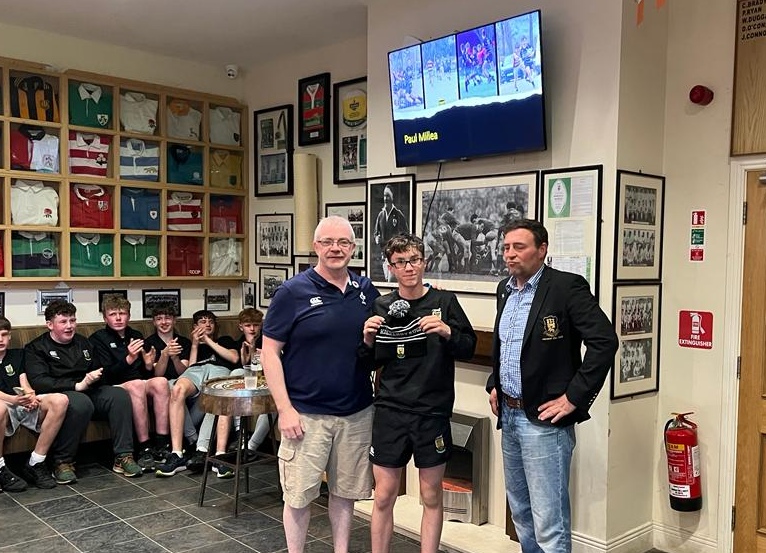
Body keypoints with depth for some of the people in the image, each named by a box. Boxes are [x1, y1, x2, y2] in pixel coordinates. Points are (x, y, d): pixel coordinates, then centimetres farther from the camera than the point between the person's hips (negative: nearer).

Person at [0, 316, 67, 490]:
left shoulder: (18, 355, 29)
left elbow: (24, 383, 16)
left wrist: (31, 397, -9)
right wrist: (14, 399, -22)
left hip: (25, 405, 4)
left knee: (60, 400, -28)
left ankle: (35, 464, -22)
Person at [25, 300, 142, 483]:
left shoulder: (83, 342, 20)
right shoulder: (36, 348, 2)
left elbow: (96, 370, 26)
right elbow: (38, 382, -13)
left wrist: (95, 376, -1)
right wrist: (77, 385, -20)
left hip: (89, 392, 6)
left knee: (120, 395, -23)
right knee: (81, 402, -38)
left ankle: (123, 456, -20)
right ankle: (62, 462, -24)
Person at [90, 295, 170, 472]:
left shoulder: (136, 336, 17)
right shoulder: (98, 339, 2)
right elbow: (106, 377, -12)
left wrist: (149, 365, -5)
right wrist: (129, 359, -27)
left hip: (141, 391, 4)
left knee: (160, 382, -28)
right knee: (137, 385, -36)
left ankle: (162, 445, -31)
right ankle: (144, 449, -33)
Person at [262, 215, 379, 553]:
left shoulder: (366, 290, 5)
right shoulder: (293, 291, -7)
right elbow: (269, 352, -8)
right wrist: (285, 409, -13)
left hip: (357, 413, 4)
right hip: (306, 414, -3)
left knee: (345, 491, 16)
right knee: (299, 495, 6)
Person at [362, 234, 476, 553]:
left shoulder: (444, 302, -1)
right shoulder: (381, 306, 4)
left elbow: (469, 349, -1)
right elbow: (370, 363, 10)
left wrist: (448, 333, -19)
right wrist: (368, 341, -10)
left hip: (433, 414, -1)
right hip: (390, 412, 1)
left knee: (431, 496, 9)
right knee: (384, 496, 7)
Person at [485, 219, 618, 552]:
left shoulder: (566, 286, -13)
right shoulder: (505, 289, 11)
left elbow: (605, 341, -20)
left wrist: (574, 398, -19)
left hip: (543, 420, -8)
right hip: (509, 415, 8)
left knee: (549, 522, -4)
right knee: (520, 512, 19)